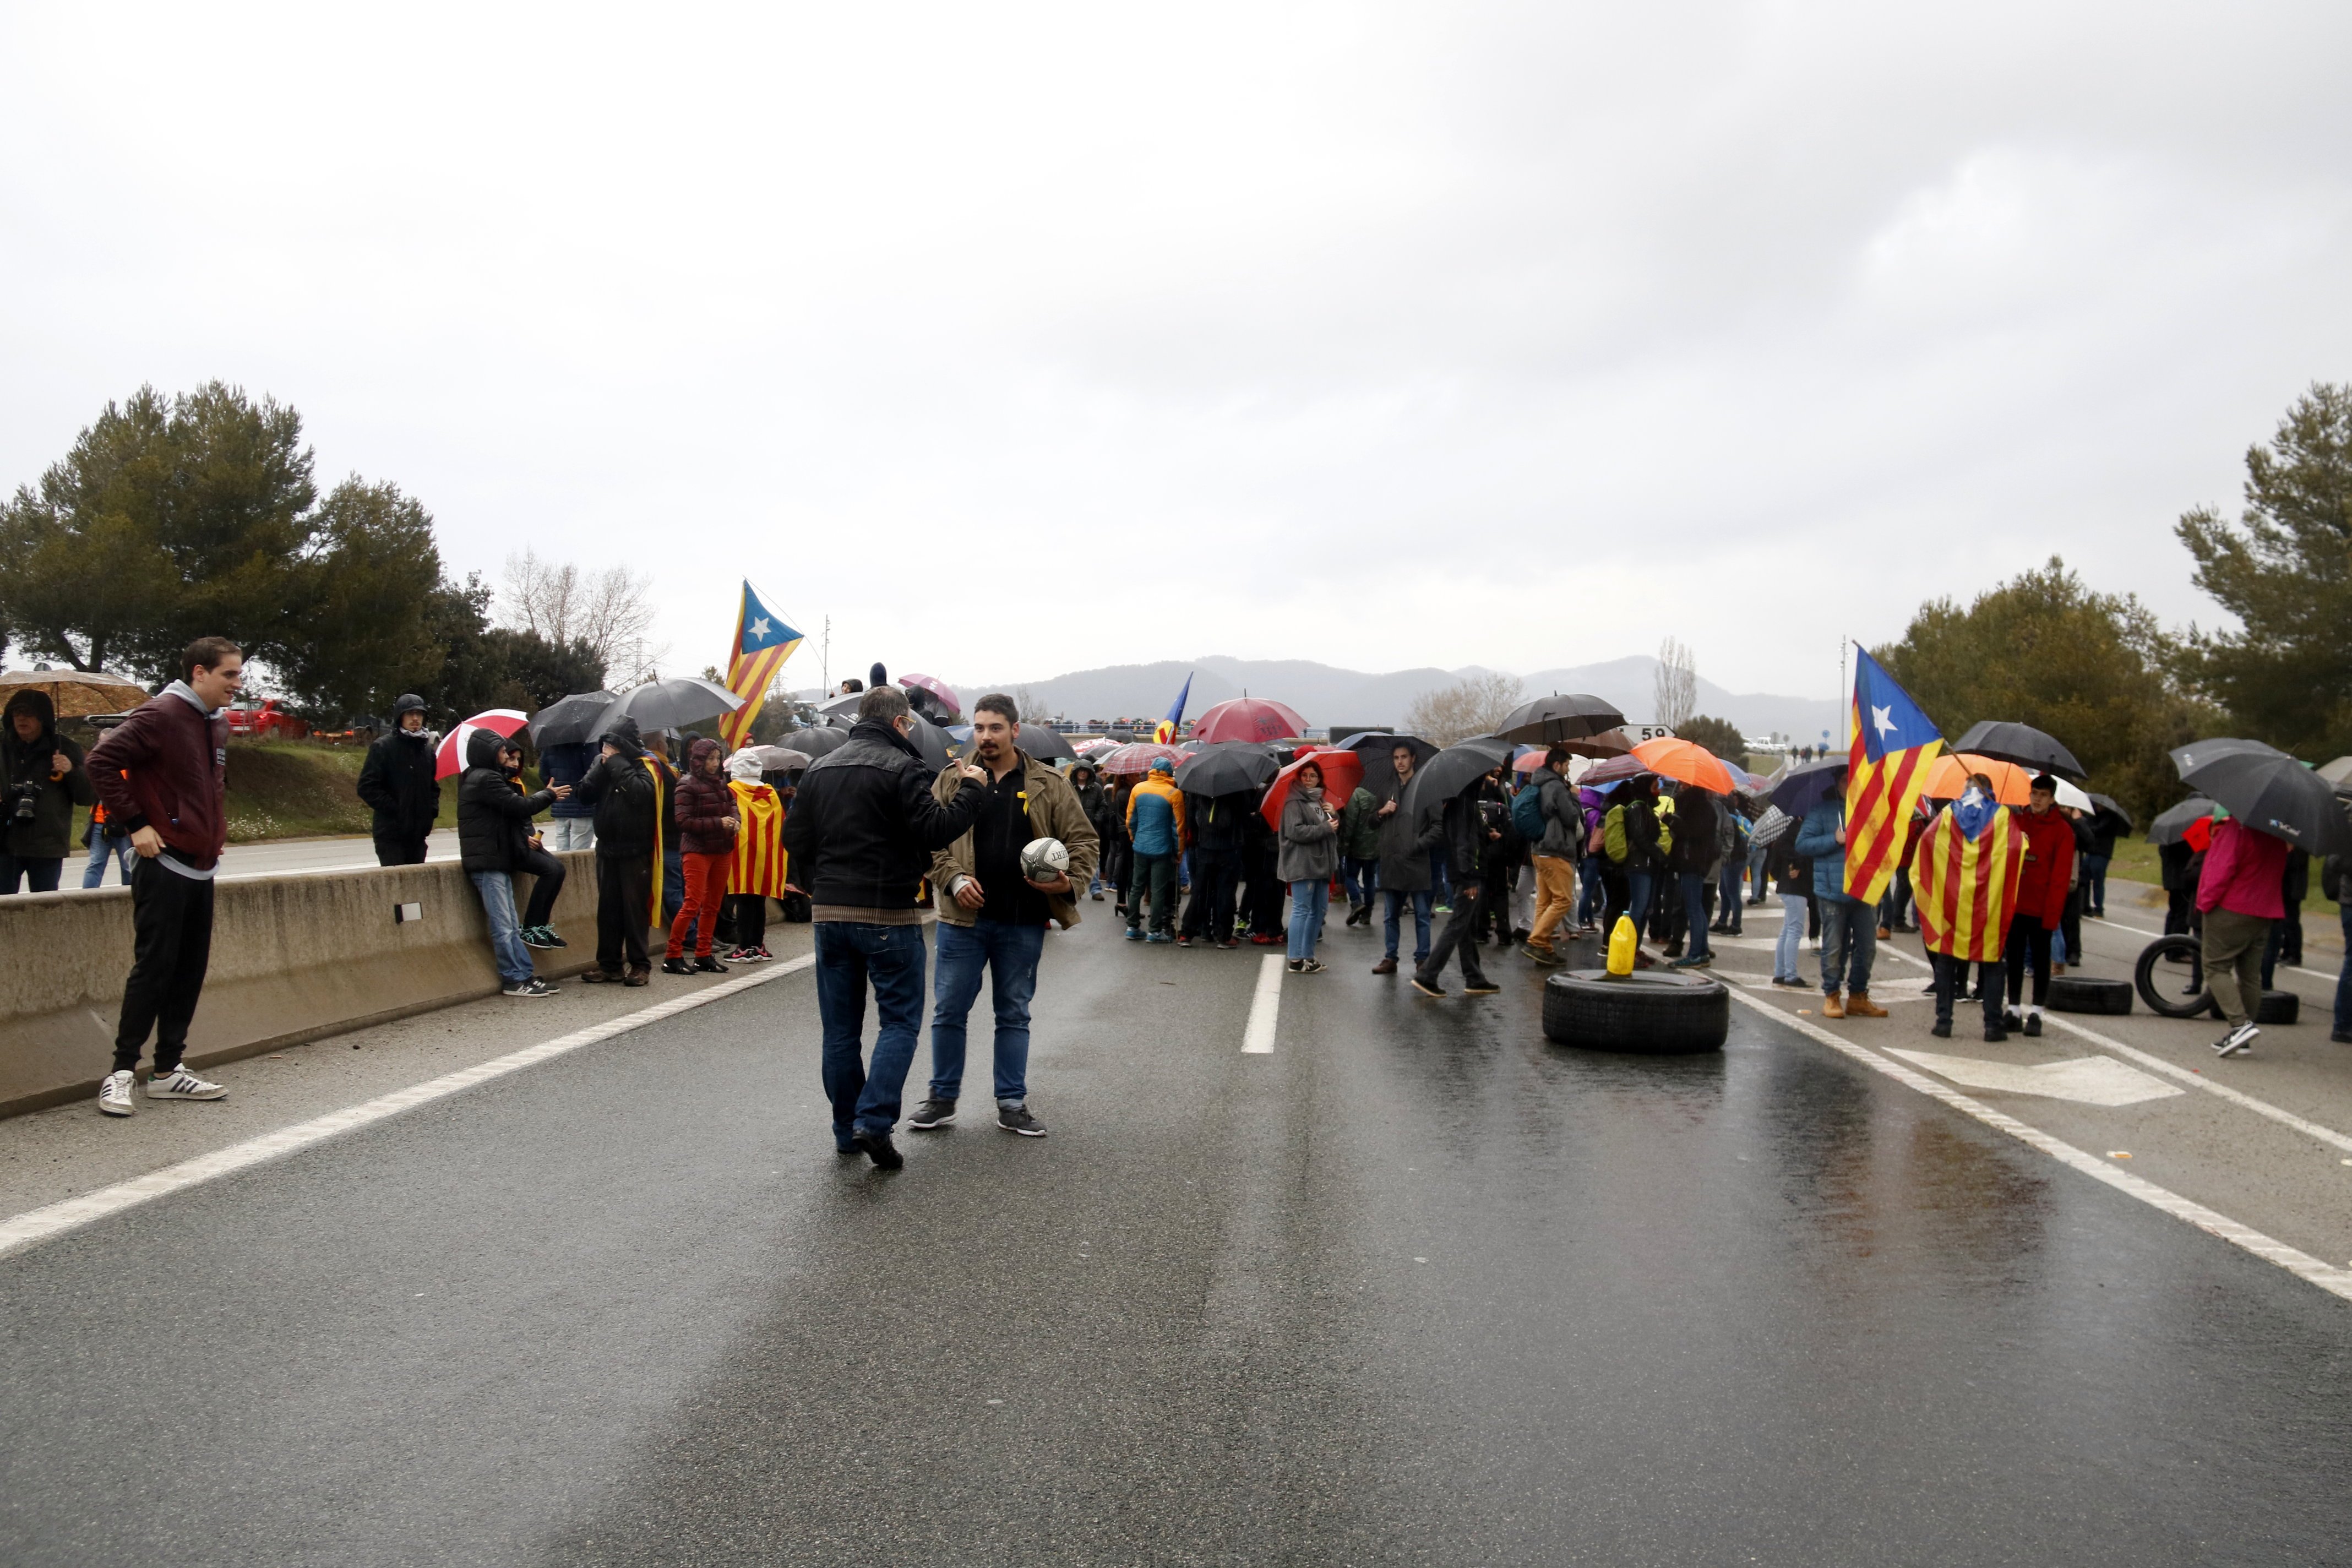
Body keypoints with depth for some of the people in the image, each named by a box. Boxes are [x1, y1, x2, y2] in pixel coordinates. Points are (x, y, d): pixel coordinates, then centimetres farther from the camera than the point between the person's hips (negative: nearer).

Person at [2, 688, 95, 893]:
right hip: (6, 844, 2)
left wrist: (72, 771, -15)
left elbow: (89, 798, 2)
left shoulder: (64, 749, 4)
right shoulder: (3, 746, 8)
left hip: (47, 847, -1)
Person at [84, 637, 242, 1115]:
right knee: (153, 969, -6)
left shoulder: (219, 724, 13)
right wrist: (136, 824, -17)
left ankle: (169, 1070, 16)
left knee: (190, 971, 9)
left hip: (202, 869, 8)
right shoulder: (160, 715, -12)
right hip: (165, 865, -8)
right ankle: (122, 1072, 3)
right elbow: (103, 761, -18)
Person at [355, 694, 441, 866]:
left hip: (418, 833, 6)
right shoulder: (383, 747, -5)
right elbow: (367, 787, -10)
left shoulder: (427, 748, 14)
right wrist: (393, 809, -14)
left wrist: (432, 810, 9)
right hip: (391, 832, -6)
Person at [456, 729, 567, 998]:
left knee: (511, 925, 10)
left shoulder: (480, 778, 18)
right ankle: (515, 979, -5)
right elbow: (519, 806, -18)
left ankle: (525, 975, 12)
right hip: (488, 862, -10)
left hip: (496, 861, 10)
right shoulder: (486, 779, -14)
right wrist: (550, 795, -5)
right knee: (504, 927, -7)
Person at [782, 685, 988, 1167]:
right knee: (900, 1020, 3)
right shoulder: (901, 767, -10)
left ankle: (846, 1129, 17)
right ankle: (874, 1122, -11)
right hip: (887, 915, -6)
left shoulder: (820, 769, 12)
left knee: (841, 1027, 12)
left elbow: (795, 837, 14)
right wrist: (971, 790, -5)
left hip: (830, 914, 6)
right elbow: (934, 830, -18)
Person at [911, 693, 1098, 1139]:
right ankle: (943, 1098, 19)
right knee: (949, 1011, 5)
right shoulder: (952, 781, 4)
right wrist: (954, 879, -13)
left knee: (1014, 1015, 10)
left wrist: (1069, 883, -13)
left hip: (1023, 923, 0)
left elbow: (1084, 841, 5)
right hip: (964, 917, 0)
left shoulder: (1049, 785, 2)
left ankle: (1012, 1103, 19)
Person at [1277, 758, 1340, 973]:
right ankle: (1296, 960, -5)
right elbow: (1294, 831, -18)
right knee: (1301, 910, -8)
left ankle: (1308, 955, 19)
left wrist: (1334, 816, 0)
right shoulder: (1295, 802, -7)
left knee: (1319, 910, 11)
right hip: (1302, 864, -9)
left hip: (1321, 863, 9)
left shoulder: (1320, 801, 18)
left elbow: (1334, 830, 21)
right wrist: (1325, 828, -16)